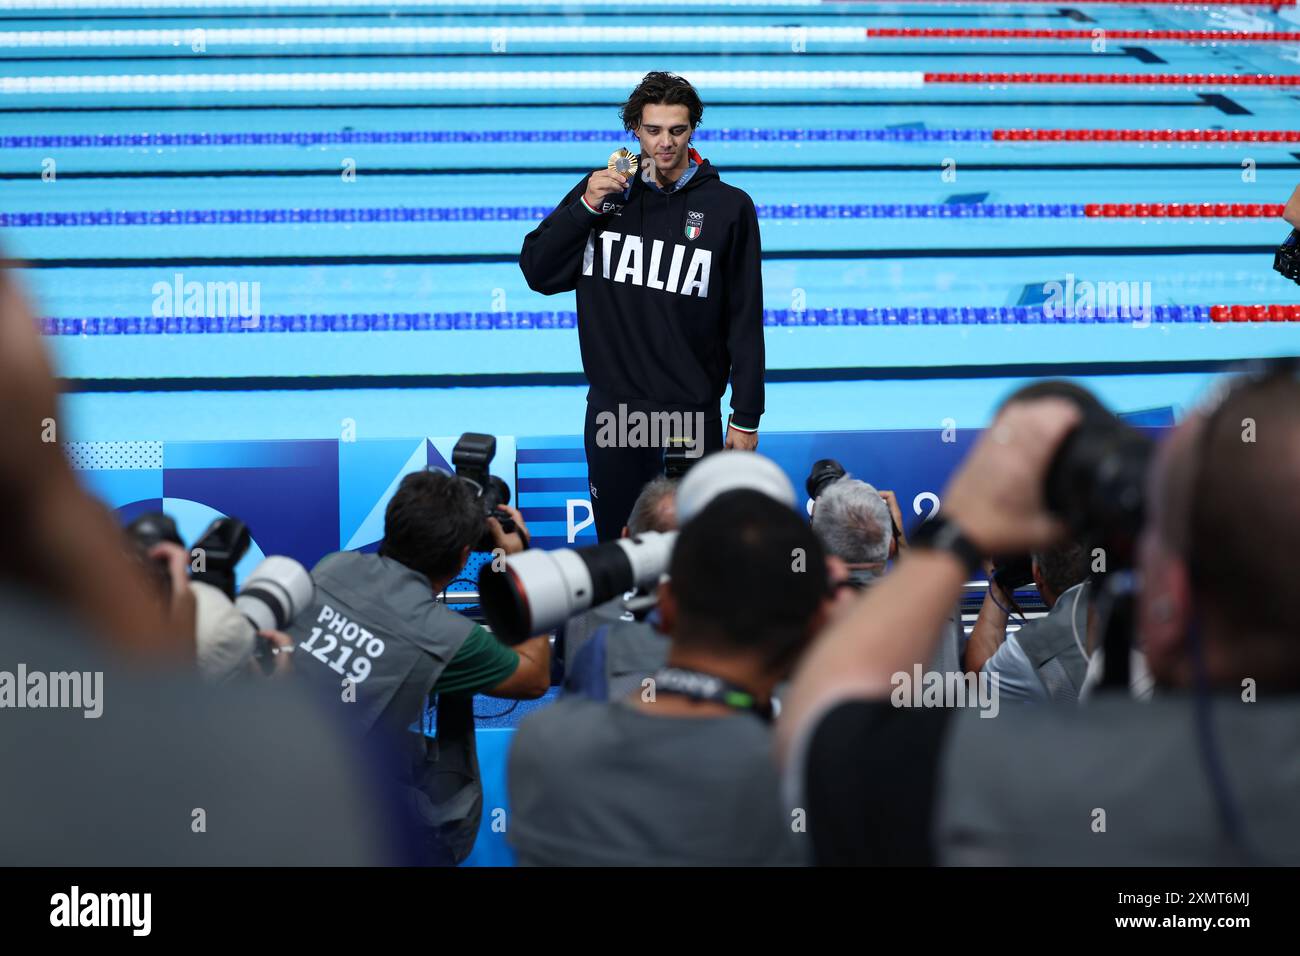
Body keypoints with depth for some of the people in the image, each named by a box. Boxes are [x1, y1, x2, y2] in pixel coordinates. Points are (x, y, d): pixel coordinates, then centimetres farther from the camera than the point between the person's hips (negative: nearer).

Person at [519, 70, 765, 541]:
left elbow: (745, 321, -2)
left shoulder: (728, 207, -4)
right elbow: (538, 272, 1)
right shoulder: (604, 189, 3)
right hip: (612, 410, 2)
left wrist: (747, 418, -4)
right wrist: (586, 206, -12)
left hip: (693, 412, -2)